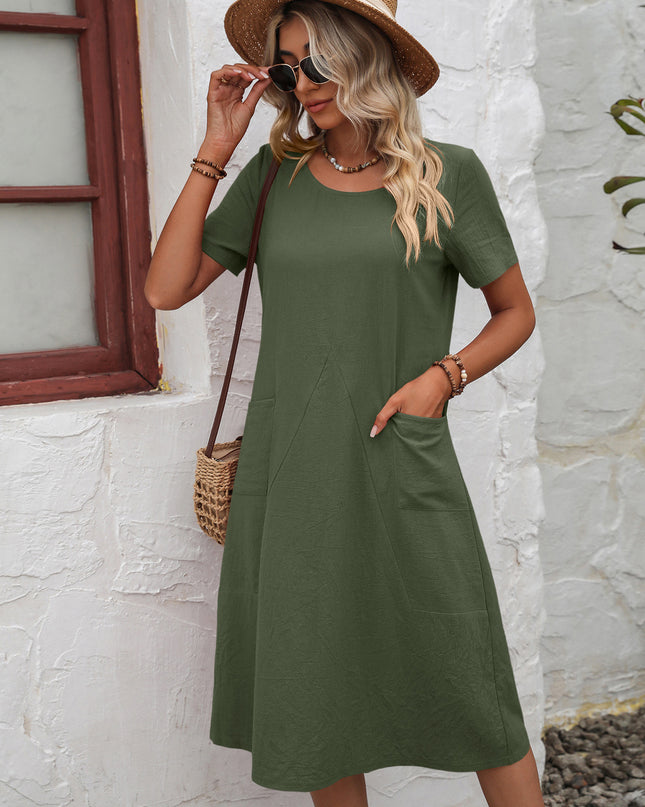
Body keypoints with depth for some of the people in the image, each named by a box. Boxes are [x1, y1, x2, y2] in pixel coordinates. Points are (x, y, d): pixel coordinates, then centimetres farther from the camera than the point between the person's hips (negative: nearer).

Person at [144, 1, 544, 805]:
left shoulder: (446, 175, 1)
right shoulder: (273, 174, 7)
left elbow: (515, 312, 9)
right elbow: (165, 289, 0)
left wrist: (443, 377, -9)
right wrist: (215, 149, -2)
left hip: (403, 476, -2)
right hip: (289, 477, 3)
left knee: (475, 704, 2)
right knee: (318, 707, 11)